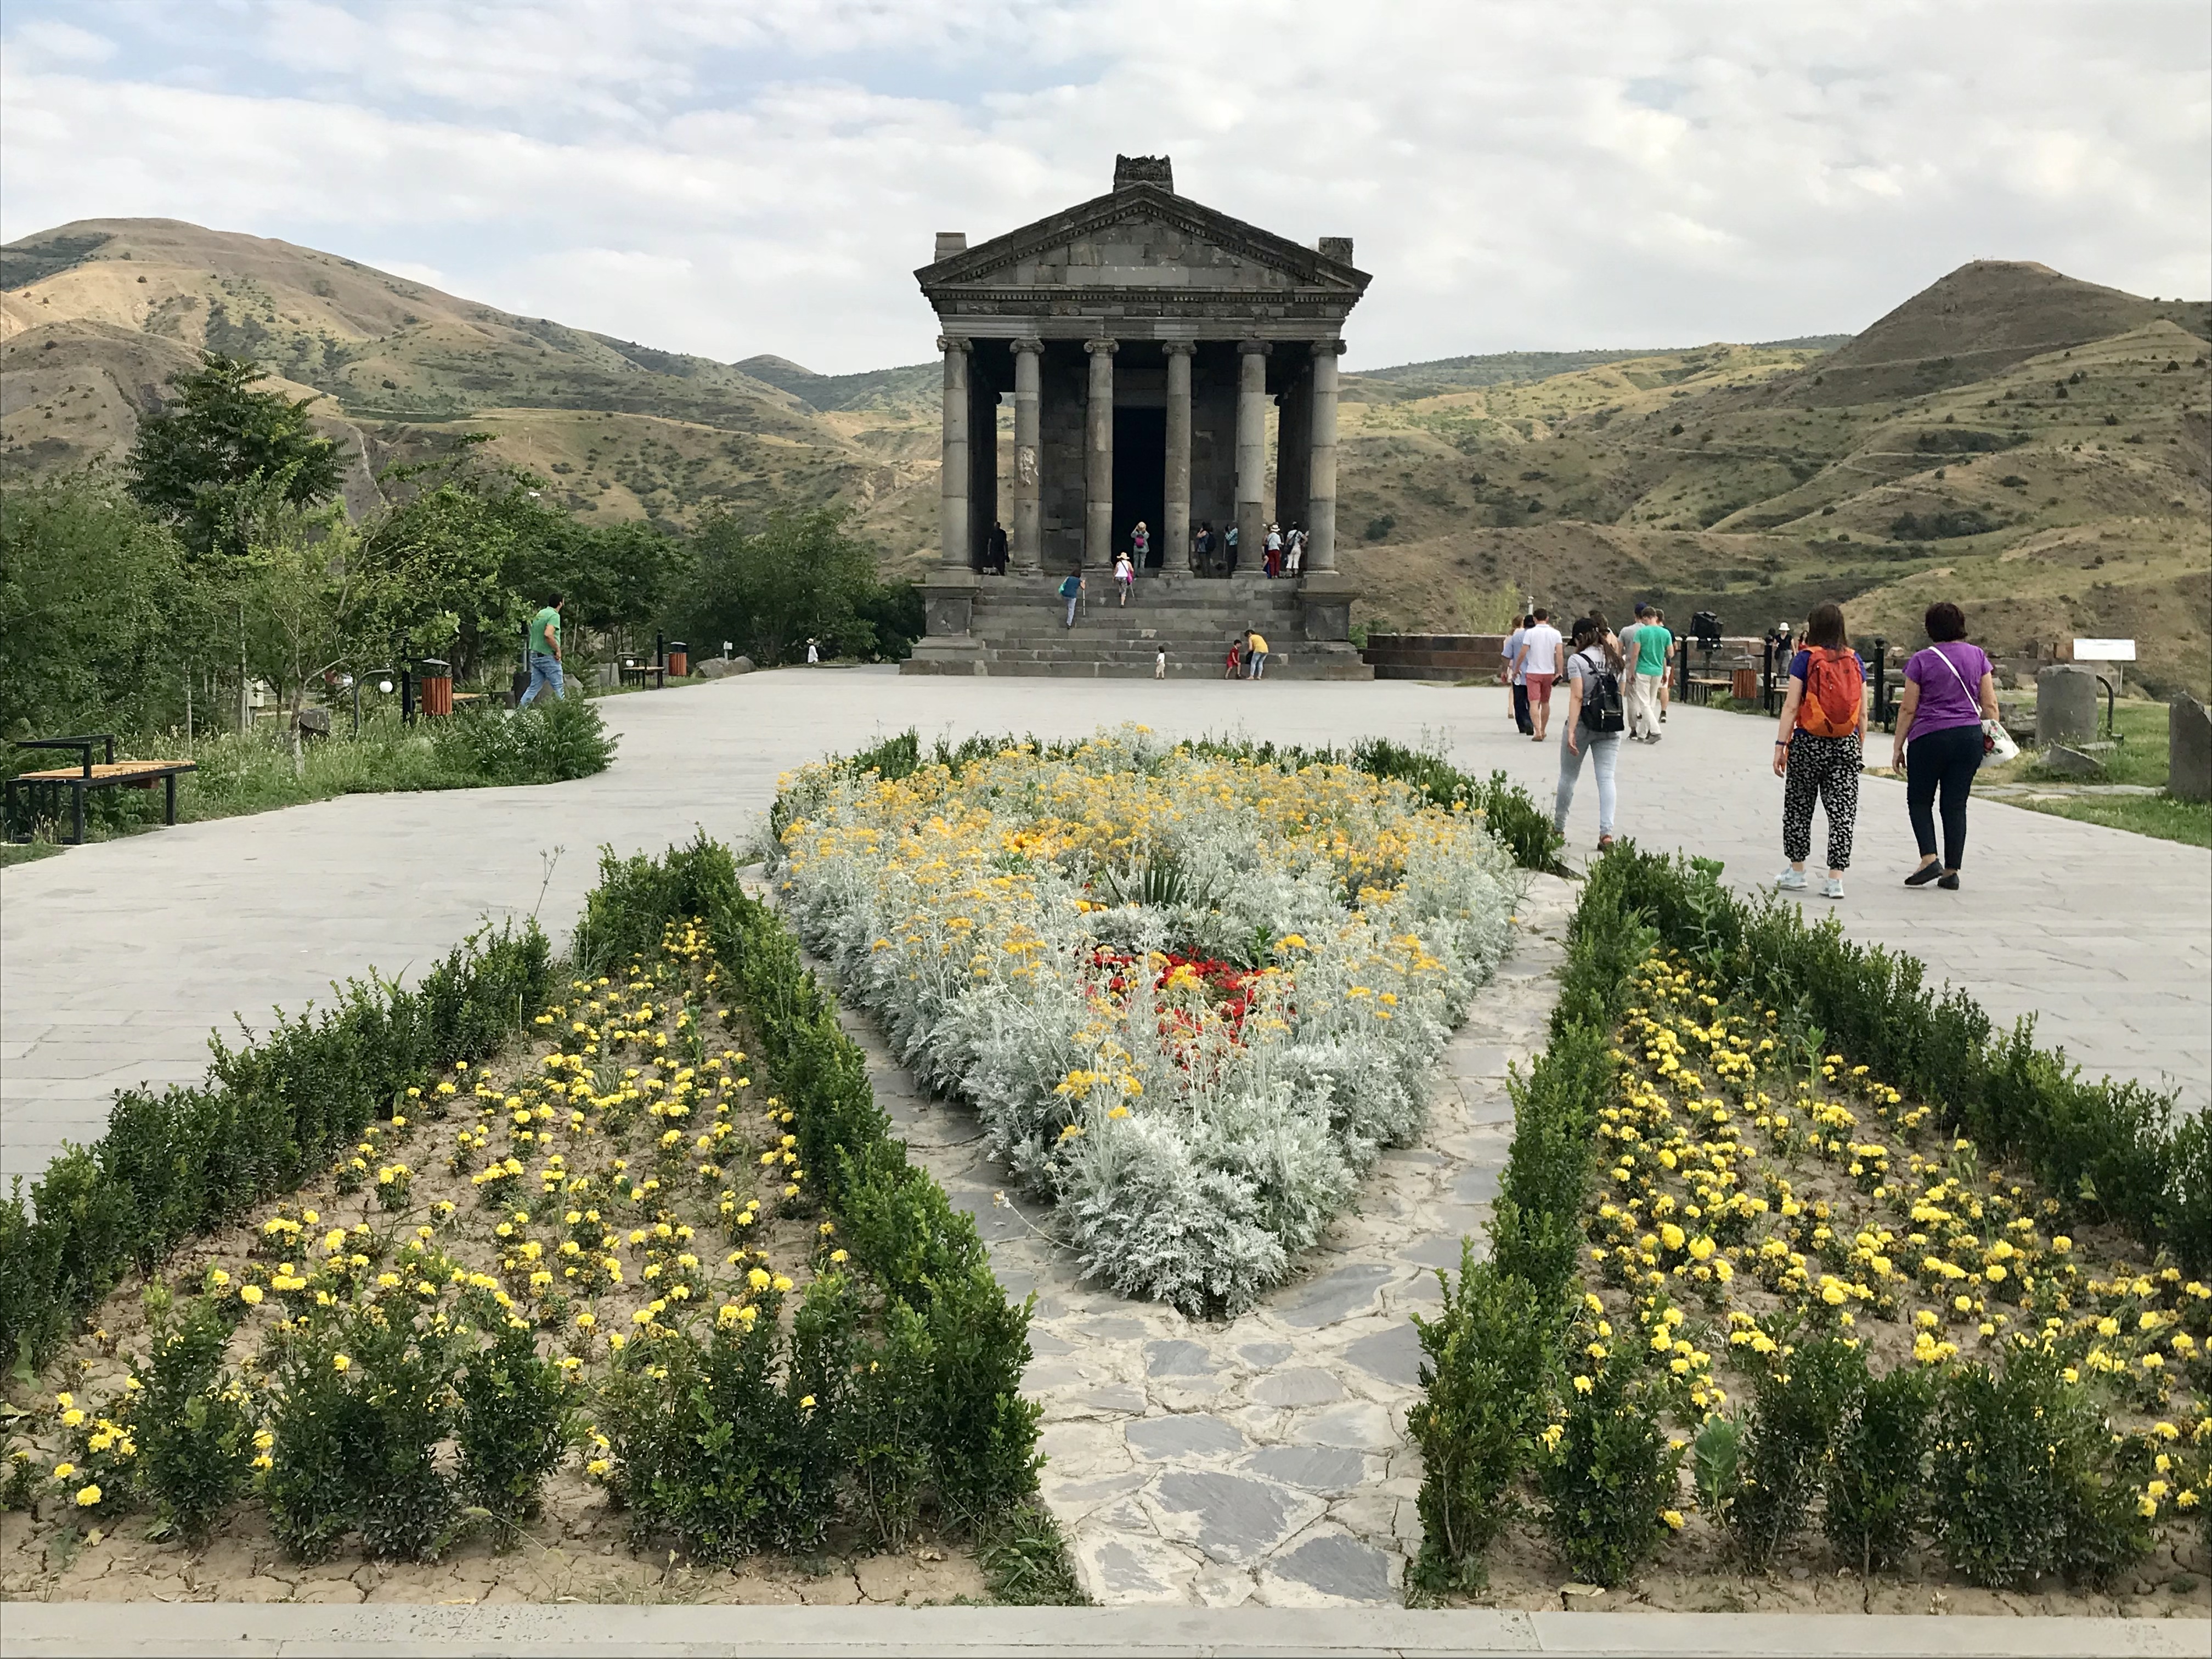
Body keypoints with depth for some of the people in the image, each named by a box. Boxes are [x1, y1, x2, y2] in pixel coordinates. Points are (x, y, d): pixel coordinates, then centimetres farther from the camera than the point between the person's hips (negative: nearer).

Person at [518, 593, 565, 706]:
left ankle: (519, 709, 4)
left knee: (534, 687, 10)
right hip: (548, 657, -8)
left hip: (535, 656, 8)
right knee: (558, 688, 0)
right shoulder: (554, 616, -13)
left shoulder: (539, 614, 14)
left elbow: (533, 633, 21)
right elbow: (548, 634, -27)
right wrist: (558, 649, -17)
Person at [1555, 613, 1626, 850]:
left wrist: (1571, 732, -21)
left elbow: (1577, 697, -17)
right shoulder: (1616, 660, 7)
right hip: (1611, 726, 4)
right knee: (1606, 778, -1)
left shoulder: (1577, 660, -9)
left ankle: (1558, 827, 25)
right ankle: (1607, 832, -14)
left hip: (1583, 724, -4)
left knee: (1568, 777, 12)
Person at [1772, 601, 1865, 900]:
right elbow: (1863, 712, 6)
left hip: (1808, 743, -3)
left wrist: (1781, 745, -9)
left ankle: (1796, 872, 20)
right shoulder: (1854, 661, 5)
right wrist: (1859, 747, 14)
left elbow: (1791, 706, -10)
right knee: (1842, 810, 3)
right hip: (1846, 746, 3)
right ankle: (1835, 879, -1)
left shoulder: (1805, 659, -5)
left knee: (1798, 807, 12)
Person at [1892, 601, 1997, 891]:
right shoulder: (1977, 655, 6)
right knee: (1956, 804, 7)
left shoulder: (1922, 660, -4)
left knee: (1919, 800, 10)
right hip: (1969, 736, 4)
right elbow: (1990, 704, 5)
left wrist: (1898, 747, 3)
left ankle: (1929, 859, -6)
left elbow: (1908, 709, -3)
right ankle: (1952, 871, 7)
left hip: (1930, 737, -3)